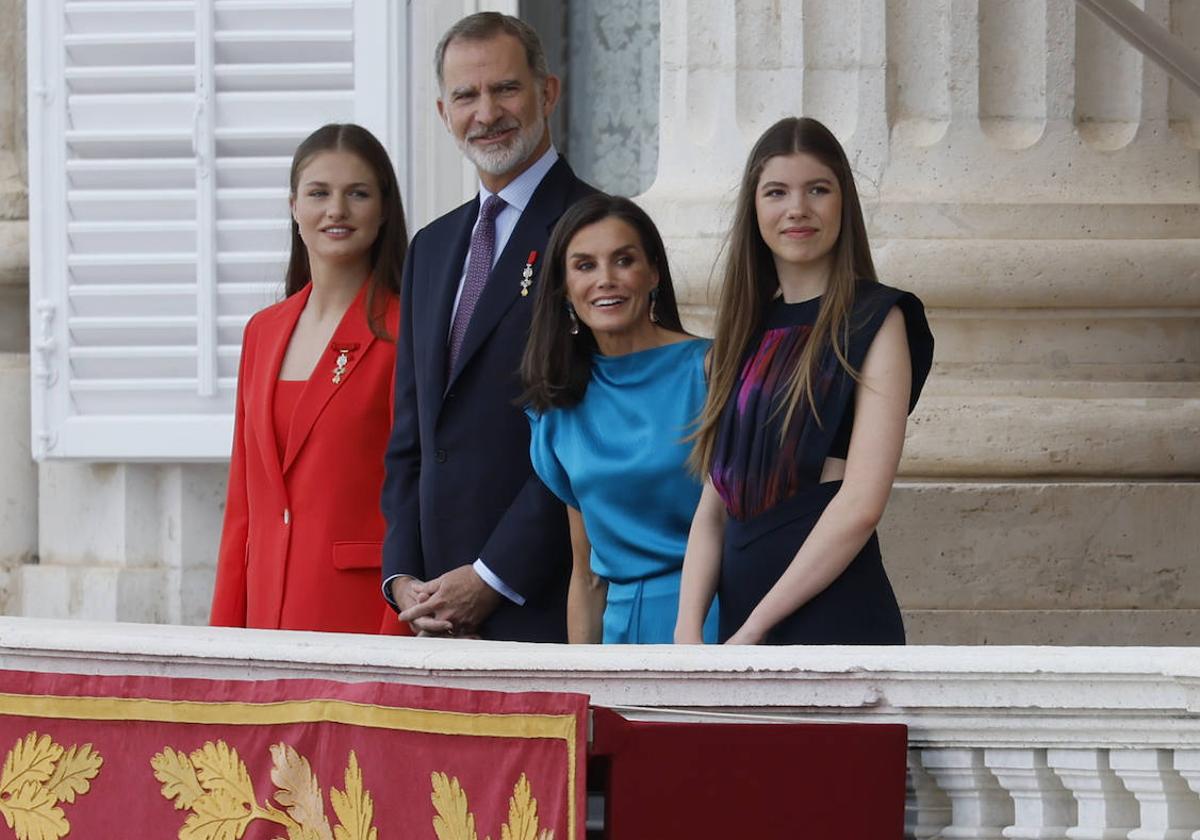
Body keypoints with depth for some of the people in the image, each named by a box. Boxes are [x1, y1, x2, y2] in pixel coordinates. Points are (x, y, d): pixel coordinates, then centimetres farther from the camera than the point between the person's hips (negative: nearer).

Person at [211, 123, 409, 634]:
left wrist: (396, 637, -14)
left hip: (364, 611, -5)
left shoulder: (400, 333, -5)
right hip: (270, 610, 6)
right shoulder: (263, 332, 15)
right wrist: (224, 633, 10)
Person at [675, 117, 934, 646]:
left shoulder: (872, 322, -3)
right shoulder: (748, 329, 15)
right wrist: (688, 632, -4)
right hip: (739, 625, 6)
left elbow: (861, 504, -12)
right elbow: (715, 504, 10)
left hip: (832, 617, -6)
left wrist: (754, 628, -13)